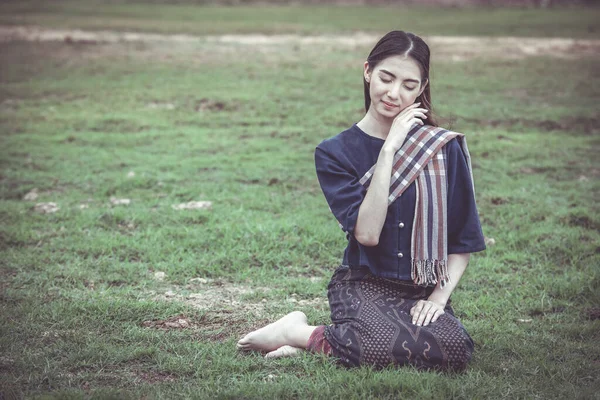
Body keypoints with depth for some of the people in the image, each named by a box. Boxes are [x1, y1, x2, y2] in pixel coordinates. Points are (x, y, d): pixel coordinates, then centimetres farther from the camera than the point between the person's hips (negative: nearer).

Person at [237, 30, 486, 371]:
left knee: (454, 351, -32)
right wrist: (389, 150, -16)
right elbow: (366, 233, -15)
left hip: (423, 292, 3)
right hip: (363, 286, -3)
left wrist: (439, 295, -8)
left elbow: (464, 241, 7)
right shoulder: (336, 152, -1)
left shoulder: (445, 148, 3)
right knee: (388, 348, -37)